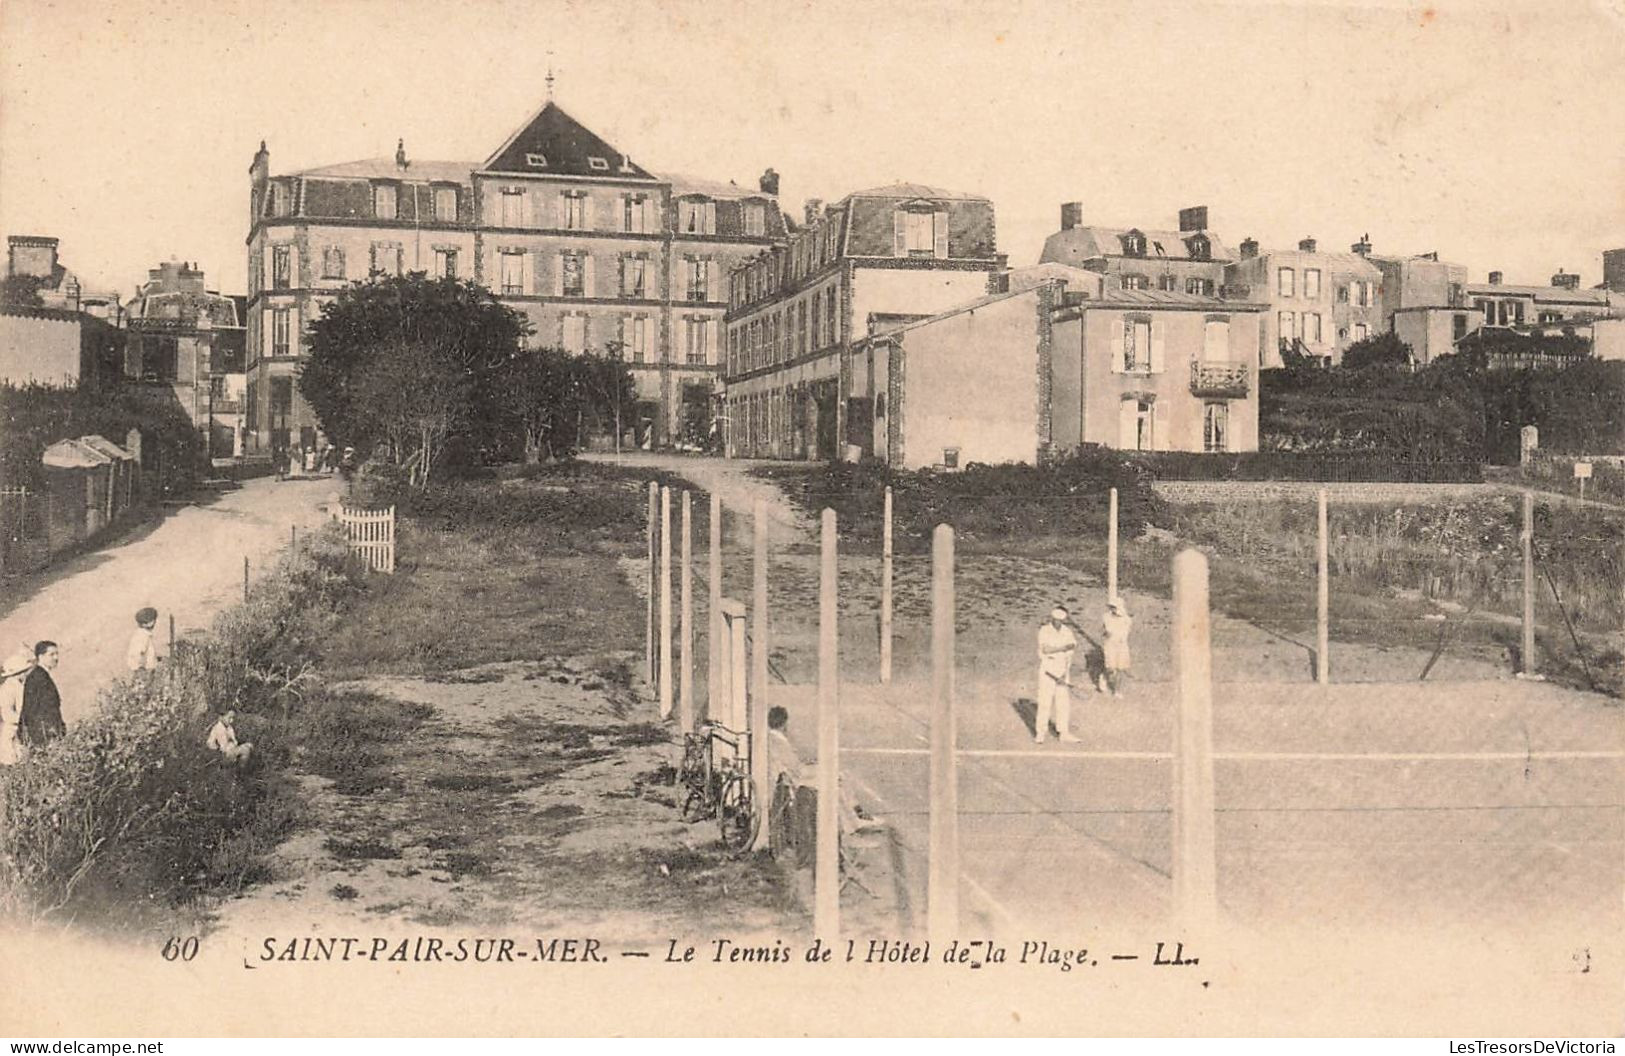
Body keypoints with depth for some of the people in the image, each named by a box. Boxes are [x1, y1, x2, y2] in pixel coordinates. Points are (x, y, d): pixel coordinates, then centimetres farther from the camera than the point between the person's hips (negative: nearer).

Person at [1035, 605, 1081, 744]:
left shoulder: (1068, 632, 3)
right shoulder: (1044, 631, -5)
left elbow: (1070, 656, 0)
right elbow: (1045, 649, -19)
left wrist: (1065, 674, -8)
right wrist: (1063, 648, -24)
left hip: (1063, 669, 3)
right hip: (1047, 670, -3)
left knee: (1064, 702, 2)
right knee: (1045, 701, -4)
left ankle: (1064, 732, 8)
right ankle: (1040, 732, 6)